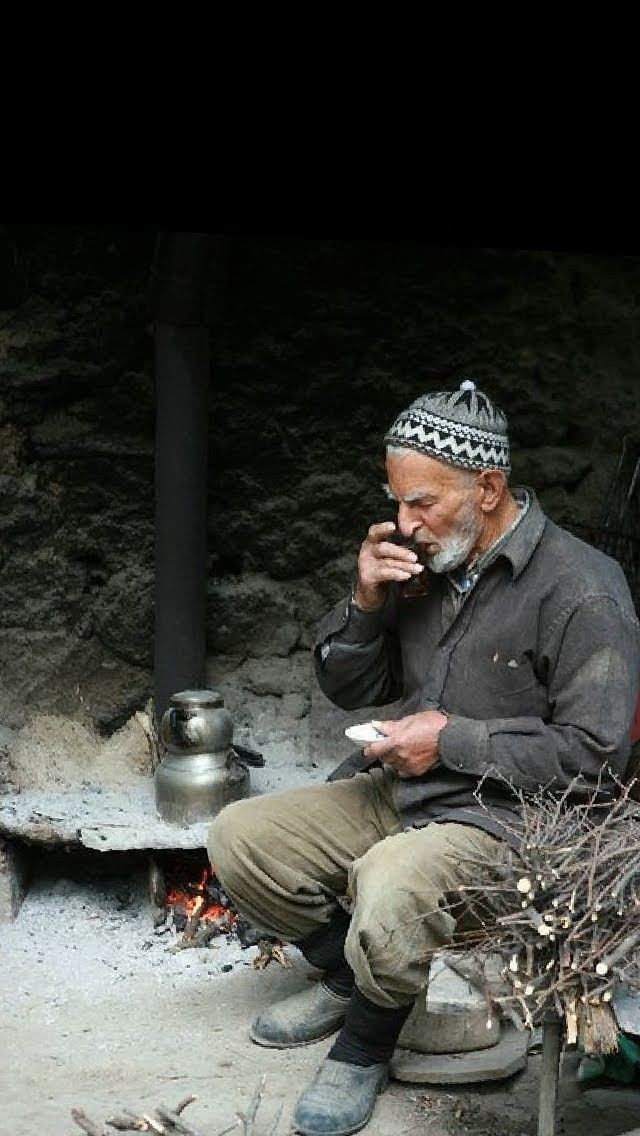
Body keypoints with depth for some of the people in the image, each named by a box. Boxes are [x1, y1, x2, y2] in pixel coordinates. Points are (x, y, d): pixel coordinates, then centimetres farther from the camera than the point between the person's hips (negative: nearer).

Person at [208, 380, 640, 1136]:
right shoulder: (426, 564, 4)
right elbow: (346, 689, 13)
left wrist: (455, 740, -18)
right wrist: (365, 603, -7)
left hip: (503, 819, -8)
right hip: (396, 791, 8)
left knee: (387, 888, -37)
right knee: (239, 836, -2)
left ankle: (364, 1045, -6)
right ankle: (348, 975, 18)